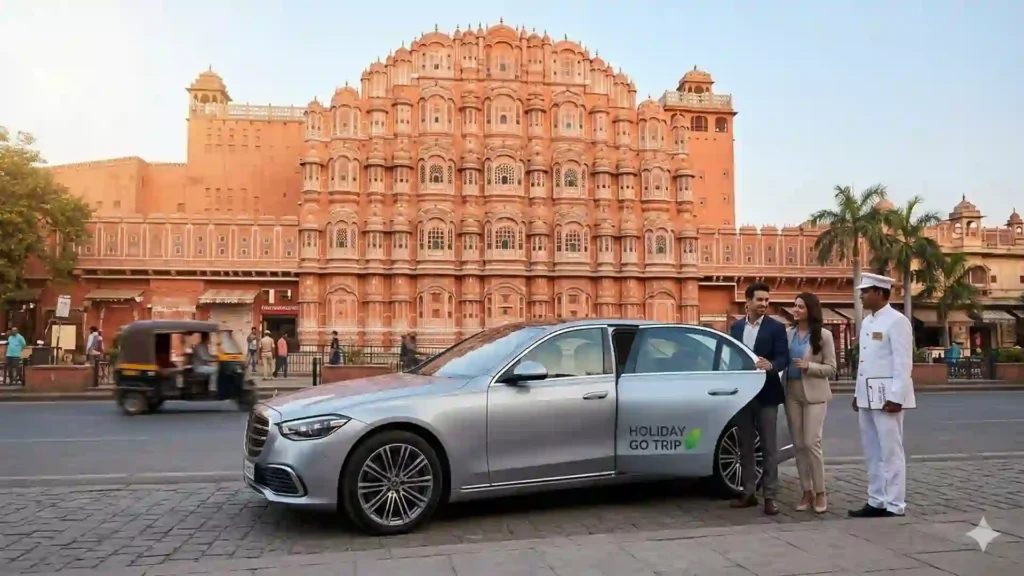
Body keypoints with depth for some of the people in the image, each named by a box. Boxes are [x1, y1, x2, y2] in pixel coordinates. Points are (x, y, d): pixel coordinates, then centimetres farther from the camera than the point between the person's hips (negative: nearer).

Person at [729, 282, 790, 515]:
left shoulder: (776, 327, -3)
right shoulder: (736, 327, 10)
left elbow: (784, 358, -10)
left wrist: (770, 365, -31)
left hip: (766, 394, -4)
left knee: (769, 446, 1)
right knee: (745, 445, 10)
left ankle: (770, 496, 6)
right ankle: (748, 493, 19)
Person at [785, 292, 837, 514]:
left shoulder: (824, 335, -3)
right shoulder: (788, 334, 7)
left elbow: (831, 369, -4)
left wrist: (809, 366, -18)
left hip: (814, 394, -4)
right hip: (792, 393, 4)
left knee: (811, 443, -7)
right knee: (798, 444, 6)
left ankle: (820, 493, 6)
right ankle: (807, 491, 15)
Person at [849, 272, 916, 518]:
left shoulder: (897, 321, -10)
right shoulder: (867, 322, 16)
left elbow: (903, 363, -15)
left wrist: (896, 397, -20)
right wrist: (858, 394, 16)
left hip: (887, 396, -9)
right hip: (868, 396, 9)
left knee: (890, 452, -3)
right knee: (872, 453, 12)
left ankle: (895, 506, 4)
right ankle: (876, 502, 21)